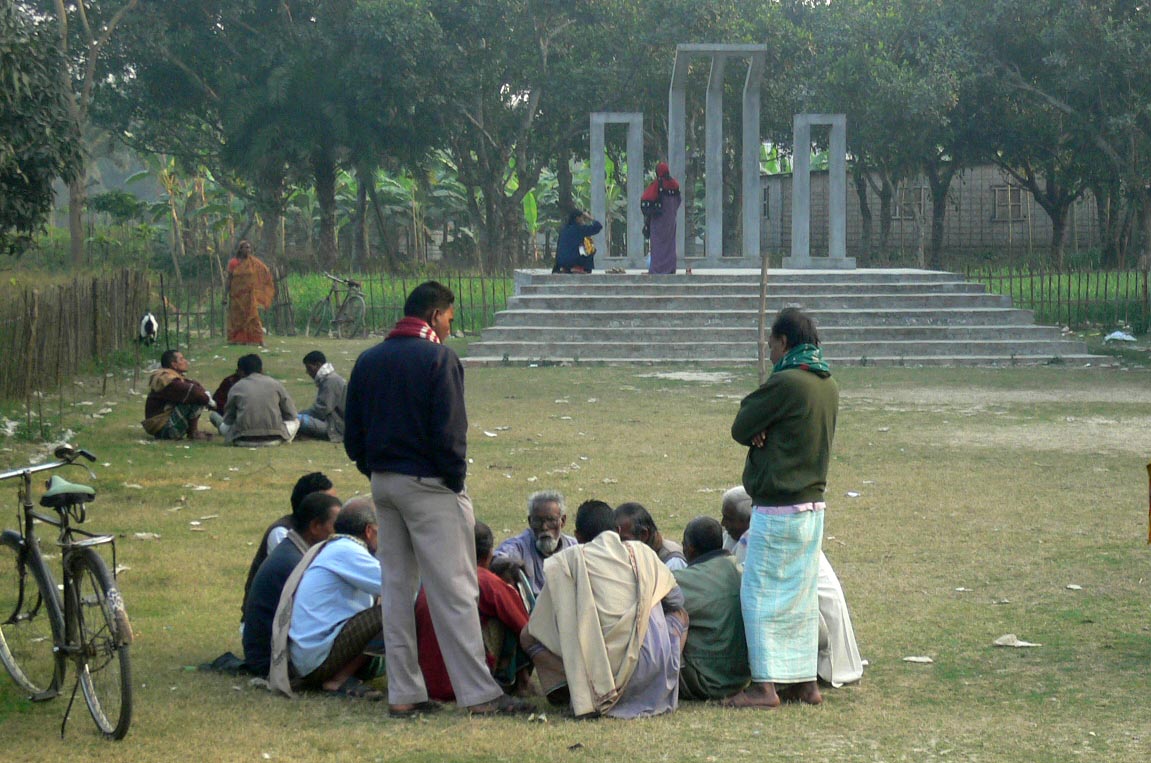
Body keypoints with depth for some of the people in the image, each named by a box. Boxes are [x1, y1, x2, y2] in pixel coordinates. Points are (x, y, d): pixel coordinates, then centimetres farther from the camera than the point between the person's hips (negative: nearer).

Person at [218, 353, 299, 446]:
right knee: (295, 422, 26)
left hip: (243, 440, 3)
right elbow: (291, 414, 12)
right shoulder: (275, 384, 7)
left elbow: (228, 419, 13)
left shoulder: (236, 388, 7)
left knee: (223, 425, 32)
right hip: (274, 439, -3)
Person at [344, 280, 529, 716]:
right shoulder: (438, 358, -11)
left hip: (382, 483, 7)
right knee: (454, 591, -5)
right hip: (428, 485, -7)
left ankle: (403, 693, 12)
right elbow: (448, 431, -17)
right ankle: (479, 694, -5)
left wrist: (375, 472, 14)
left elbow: (352, 434, 10)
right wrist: (455, 478, -6)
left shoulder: (368, 361, 10)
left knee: (396, 586, 11)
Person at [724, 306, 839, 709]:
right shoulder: (828, 385, 9)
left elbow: (740, 429, -11)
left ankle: (765, 685, -3)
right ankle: (806, 680, 16)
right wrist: (765, 433, -3)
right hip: (814, 505, 8)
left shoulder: (785, 383, -17)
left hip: (777, 508, -8)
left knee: (761, 594, -2)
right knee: (802, 596, 13)